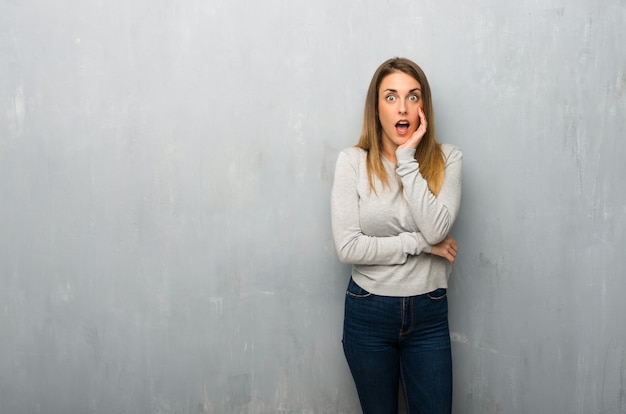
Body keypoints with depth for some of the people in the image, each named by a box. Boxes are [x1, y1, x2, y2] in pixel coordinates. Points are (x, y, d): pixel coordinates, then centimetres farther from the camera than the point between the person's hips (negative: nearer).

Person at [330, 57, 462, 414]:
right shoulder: (353, 162, -9)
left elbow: (437, 229, -20)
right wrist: (420, 243, -14)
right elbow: (347, 247, -16)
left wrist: (407, 159, -19)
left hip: (428, 314, 1)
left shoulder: (447, 159, -5)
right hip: (369, 313, -1)